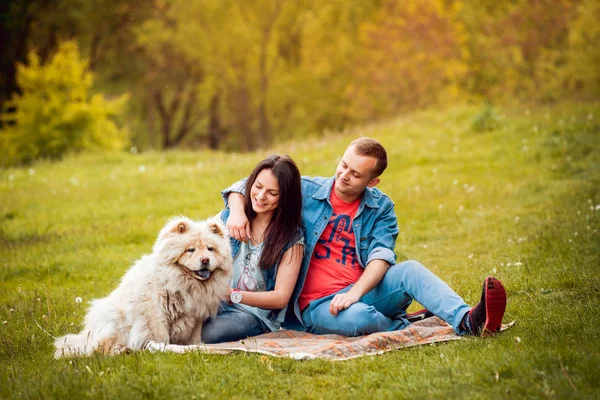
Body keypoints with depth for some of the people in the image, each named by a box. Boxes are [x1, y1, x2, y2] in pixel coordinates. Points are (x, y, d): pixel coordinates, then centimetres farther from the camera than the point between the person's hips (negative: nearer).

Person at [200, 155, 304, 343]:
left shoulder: (291, 237, -3)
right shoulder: (229, 216, 8)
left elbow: (280, 298, -7)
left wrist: (233, 294, -20)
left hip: (257, 315, -2)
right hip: (215, 305, 2)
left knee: (204, 335, -35)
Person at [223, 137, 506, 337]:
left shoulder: (380, 208, 6)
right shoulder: (305, 191, 3)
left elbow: (381, 257, -9)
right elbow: (245, 187, 8)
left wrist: (355, 292, -27)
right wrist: (237, 212, -17)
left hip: (363, 293, 2)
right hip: (317, 304, -2)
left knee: (410, 270, -28)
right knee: (357, 318, -39)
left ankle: (466, 321, -46)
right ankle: (405, 325, -14)